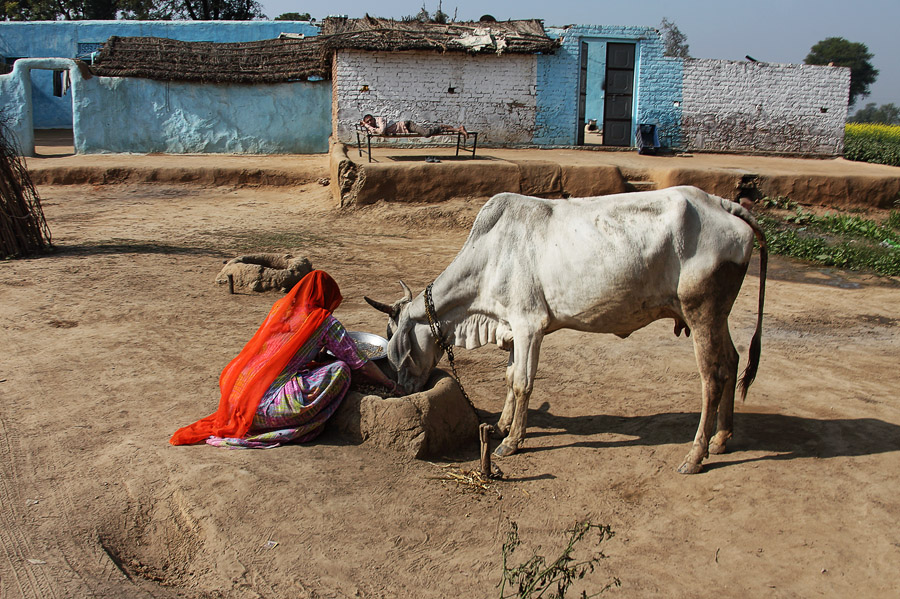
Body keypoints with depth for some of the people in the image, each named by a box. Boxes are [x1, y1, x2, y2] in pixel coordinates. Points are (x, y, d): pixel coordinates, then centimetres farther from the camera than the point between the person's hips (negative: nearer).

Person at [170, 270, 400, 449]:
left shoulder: (280, 307, 13)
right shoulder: (325, 322, -2)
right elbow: (359, 363, 5)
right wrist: (391, 385, 18)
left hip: (233, 397, 7)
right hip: (264, 407, -7)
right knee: (340, 369, -4)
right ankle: (303, 430, -4)